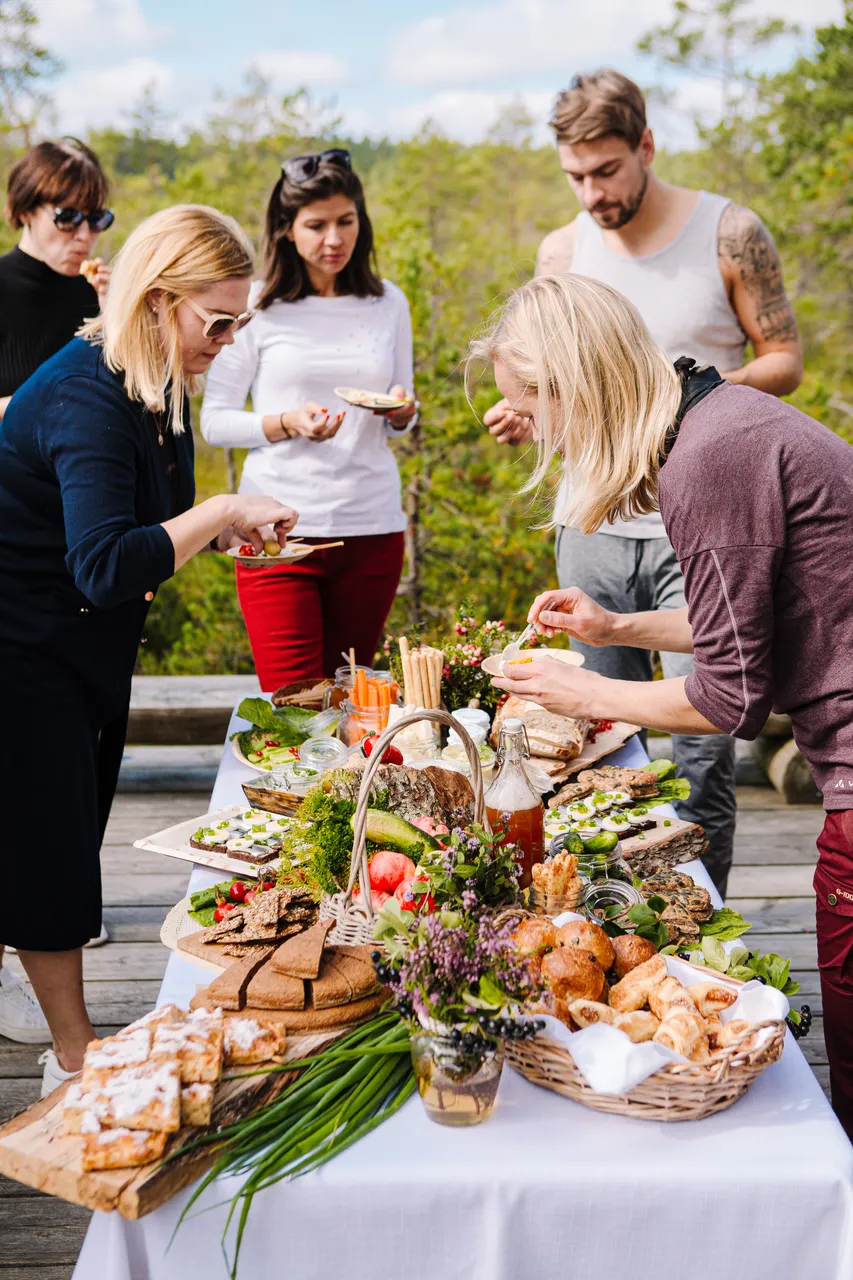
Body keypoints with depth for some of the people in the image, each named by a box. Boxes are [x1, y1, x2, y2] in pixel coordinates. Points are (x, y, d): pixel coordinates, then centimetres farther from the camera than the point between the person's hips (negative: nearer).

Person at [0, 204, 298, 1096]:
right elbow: (105, 569, -36)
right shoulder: (88, 398, -27)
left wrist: (221, 533, -1)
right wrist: (221, 512, -31)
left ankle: (76, 1049, 28)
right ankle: (76, 1057, 13)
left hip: (88, 652, 10)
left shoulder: (153, 387, 3)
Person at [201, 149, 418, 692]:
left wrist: (402, 412, -5)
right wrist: (288, 424, -15)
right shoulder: (257, 305, 0)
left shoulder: (388, 303, 11)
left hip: (372, 527, 3)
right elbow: (214, 421, 2)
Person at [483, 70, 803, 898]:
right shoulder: (562, 252, 8)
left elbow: (784, 360, 2)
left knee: (703, 737, -4)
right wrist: (525, 415, -6)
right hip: (595, 524, 4)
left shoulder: (728, 234, -3)